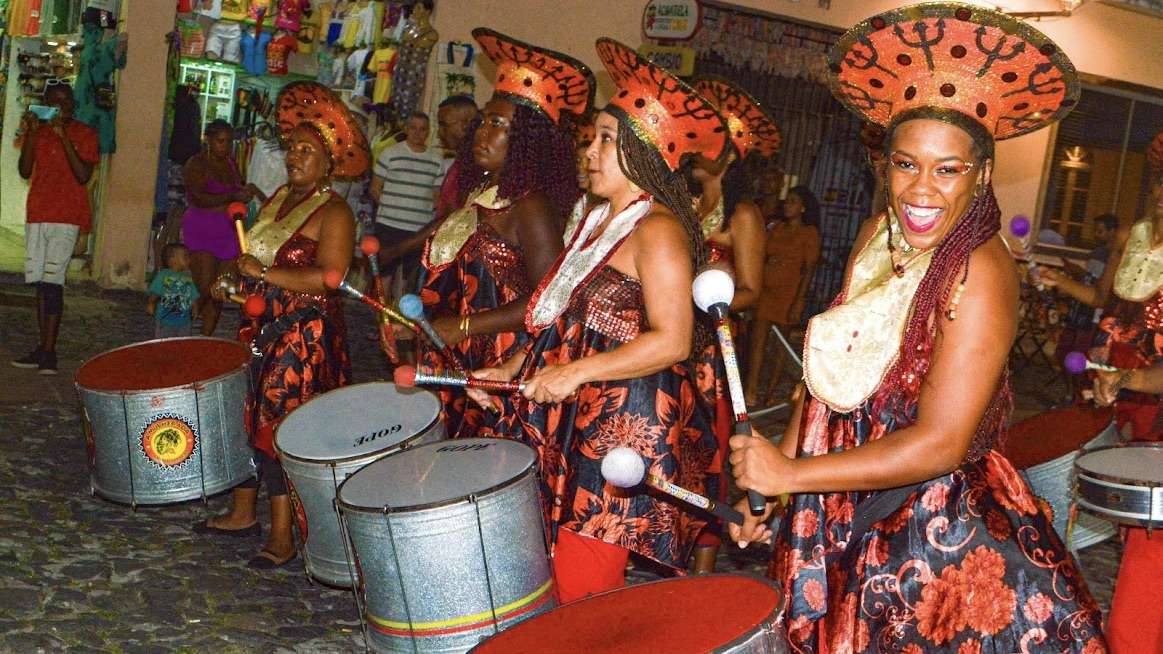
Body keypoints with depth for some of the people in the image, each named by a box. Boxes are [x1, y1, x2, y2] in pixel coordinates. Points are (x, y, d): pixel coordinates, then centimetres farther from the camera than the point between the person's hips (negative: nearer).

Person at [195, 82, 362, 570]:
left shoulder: (333, 213, -13)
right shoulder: (278, 199, 14)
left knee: (279, 426, -6)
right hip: (261, 329, 8)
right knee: (246, 415, 12)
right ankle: (243, 512, 28)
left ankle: (283, 535, 4)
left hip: (303, 337, -8)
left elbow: (329, 277, -24)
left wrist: (265, 274, -23)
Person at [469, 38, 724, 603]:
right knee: (552, 591, 8)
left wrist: (577, 373, -21)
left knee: (583, 600, -7)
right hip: (572, 423, 9)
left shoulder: (657, 229, -12)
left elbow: (671, 341, -19)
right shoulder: (598, 222, 16)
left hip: (623, 430, -9)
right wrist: (510, 371, 12)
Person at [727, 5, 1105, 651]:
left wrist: (792, 474, -18)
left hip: (938, 529, -6)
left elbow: (939, 445, -25)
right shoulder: (877, 235, -2)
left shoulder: (980, 273, -23)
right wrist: (765, 483, -1)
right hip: (845, 514, 6)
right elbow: (827, 376, 4)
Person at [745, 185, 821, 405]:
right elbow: (762, 257, 14)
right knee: (758, 338, -6)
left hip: (789, 293, -4)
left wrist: (798, 302, -15)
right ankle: (751, 390, -9)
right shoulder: (777, 228, 13)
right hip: (766, 290, 4)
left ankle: (771, 390, 12)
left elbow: (809, 269, -8)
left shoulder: (809, 233, -2)